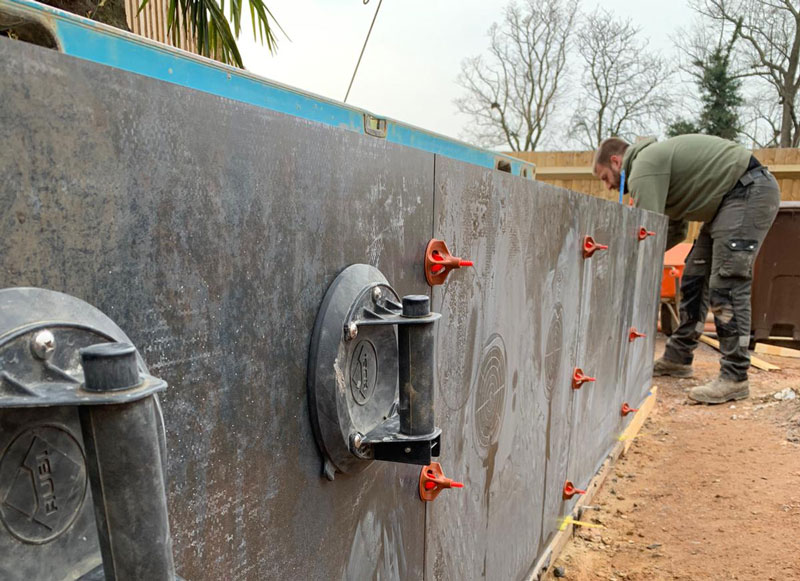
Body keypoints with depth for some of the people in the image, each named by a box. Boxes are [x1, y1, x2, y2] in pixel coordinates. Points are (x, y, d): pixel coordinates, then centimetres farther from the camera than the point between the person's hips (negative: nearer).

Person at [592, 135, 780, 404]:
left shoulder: (643, 166, -14)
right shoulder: (654, 160, 17)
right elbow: (675, 230, 18)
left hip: (751, 191, -11)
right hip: (731, 199, 11)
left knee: (725, 286, -14)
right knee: (694, 278, 10)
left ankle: (734, 378, -8)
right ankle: (677, 358, 17)